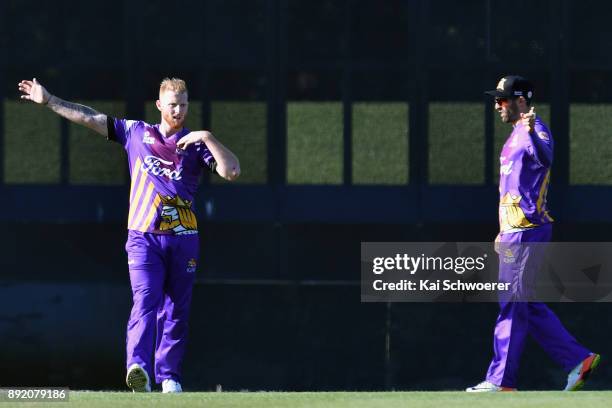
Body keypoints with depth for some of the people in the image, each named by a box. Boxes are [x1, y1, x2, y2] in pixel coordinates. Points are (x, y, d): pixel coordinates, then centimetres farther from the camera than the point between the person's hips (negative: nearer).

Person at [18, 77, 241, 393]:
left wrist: (207, 138, -14)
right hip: (143, 236, -1)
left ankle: (169, 376, 15)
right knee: (146, 299, -19)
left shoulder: (195, 144, 8)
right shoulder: (136, 133, 11)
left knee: (176, 310, 5)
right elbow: (89, 118, 11)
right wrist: (48, 101, 9)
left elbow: (231, 171, -6)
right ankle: (138, 367, -34)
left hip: (183, 237, 1)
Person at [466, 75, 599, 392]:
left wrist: (533, 134, -56)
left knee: (513, 303, -7)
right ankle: (578, 360, 12)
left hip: (528, 231, -11)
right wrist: (505, 232, 26)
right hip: (514, 232, 11)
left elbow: (545, 157, -36)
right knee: (527, 305, 12)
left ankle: (501, 379, -5)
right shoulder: (515, 136, 20)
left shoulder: (536, 131, -12)